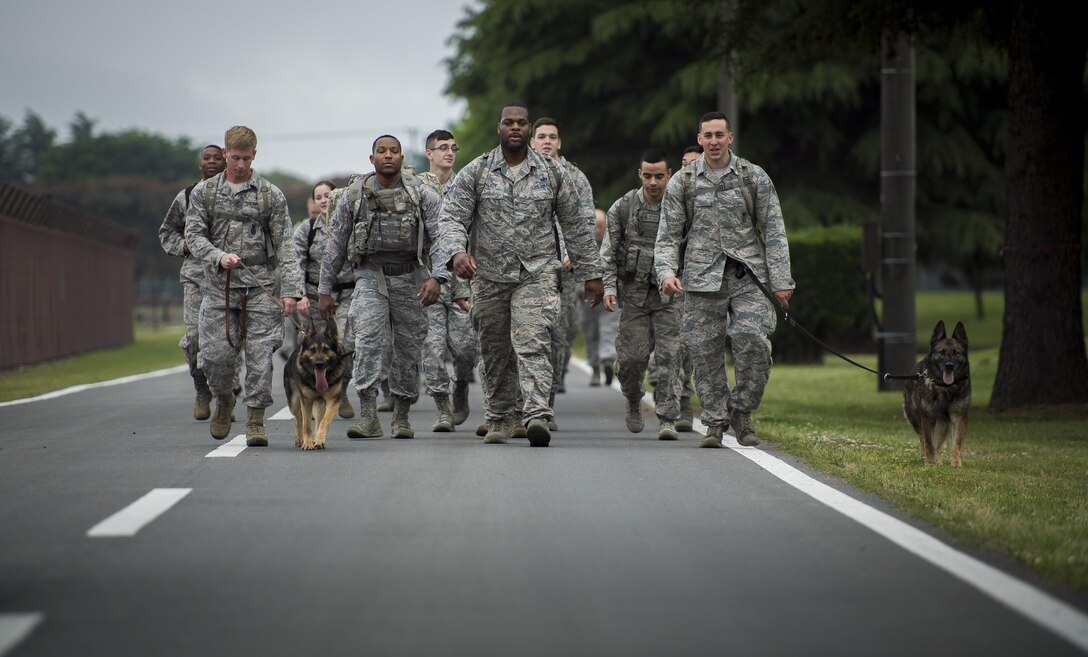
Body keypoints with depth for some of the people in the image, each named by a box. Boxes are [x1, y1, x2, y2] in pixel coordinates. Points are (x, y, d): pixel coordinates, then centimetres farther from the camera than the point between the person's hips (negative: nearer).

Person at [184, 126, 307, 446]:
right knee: (216, 355, -3)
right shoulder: (204, 192, 9)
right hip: (219, 286, 1)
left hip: (260, 284, -1)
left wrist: (291, 289, -11)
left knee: (260, 354, -6)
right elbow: (194, 234, 4)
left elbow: (284, 245, 0)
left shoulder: (271, 195, 4)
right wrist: (219, 256, -16)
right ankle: (223, 400, 26)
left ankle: (255, 419, 4)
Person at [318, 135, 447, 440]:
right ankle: (368, 415, -22)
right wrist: (324, 289, 10)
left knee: (408, 347, 5)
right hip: (370, 277, 0)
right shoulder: (355, 195, 5)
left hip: (409, 277, 0)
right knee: (367, 340, -18)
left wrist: (437, 276, -22)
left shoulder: (421, 194, 0)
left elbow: (440, 236, -6)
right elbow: (335, 244, 10)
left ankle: (401, 417, 19)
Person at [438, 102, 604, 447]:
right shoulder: (475, 172, 3)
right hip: (489, 275, 2)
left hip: (537, 273, -2)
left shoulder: (552, 173, 6)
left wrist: (591, 274, 9)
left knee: (533, 344, -17)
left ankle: (537, 415, -28)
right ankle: (500, 419, 21)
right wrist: (457, 251, -24)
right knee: (494, 352, 8)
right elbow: (452, 216, -4)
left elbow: (576, 225, 10)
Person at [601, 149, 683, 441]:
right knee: (633, 356, -1)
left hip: (669, 293, -1)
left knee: (669, 356, -8)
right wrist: (609, 287, -6)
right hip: (634, 293, 1)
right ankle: (634, 402, 28)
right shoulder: (623, 207, 1)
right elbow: (608, 252, 4)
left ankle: (667, 419, -7)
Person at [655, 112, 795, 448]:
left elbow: (774, 232, 7)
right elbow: (668, 235, 8)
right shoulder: (682, 182, 8)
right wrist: (667, 272, -10)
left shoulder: (755, 178, 7)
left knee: (754, 341, -17)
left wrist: (780, 281, 0)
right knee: (706, 353, 0)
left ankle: (742, 411, 1)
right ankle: (715, 422, 12)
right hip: (702, 278, 1)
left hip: (748, 275, -1)